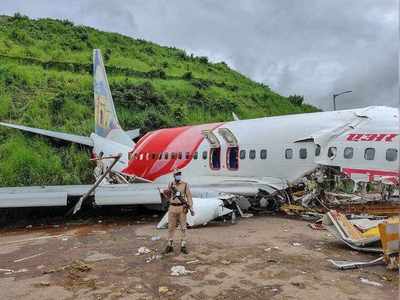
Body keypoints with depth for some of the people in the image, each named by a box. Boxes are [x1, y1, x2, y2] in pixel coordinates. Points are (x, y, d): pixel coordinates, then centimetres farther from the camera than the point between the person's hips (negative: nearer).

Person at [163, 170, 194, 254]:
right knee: (171, 227, 6)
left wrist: (191, 208, -9)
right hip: (172, 208, 2)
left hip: (182, 208, -1)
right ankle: (169, 246, 16)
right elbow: (167, 196, 15)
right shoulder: (170, 184, 5)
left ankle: (183, 246, 11)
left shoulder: (185, 184, -1)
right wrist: (167, 193, -9)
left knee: (183, 227, 3)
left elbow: (189, 196, -2)